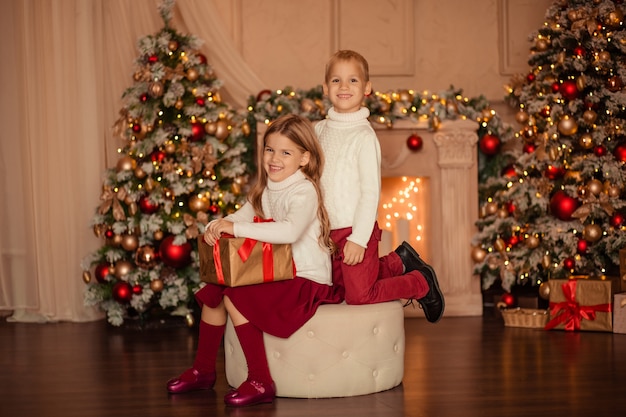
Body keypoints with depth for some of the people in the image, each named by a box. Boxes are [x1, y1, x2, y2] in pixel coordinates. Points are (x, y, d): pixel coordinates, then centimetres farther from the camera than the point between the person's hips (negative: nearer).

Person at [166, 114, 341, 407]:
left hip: (307, 280, -9)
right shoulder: (265, 190, 11)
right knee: (213, 291, 4)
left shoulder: (304, 191, -18)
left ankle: (260, 382, -17)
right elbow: (240, 217, 9)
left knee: (235, 297, -23)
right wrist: (216, 227, -16)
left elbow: (290, 230, -37)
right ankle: (203, 370, 19)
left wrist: (236, 227, -35)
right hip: (276, 274, 9)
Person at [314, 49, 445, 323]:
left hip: (357, 231, -7)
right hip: (330, 230, 7)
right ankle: (398, 261, 32)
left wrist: (358, 239, -21)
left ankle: (421, 283, 14)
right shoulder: (319, 130, 5)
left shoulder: (363, 136, -15)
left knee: (359, 296, -7)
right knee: (339, 287, 17)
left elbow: (371, 192, -17)